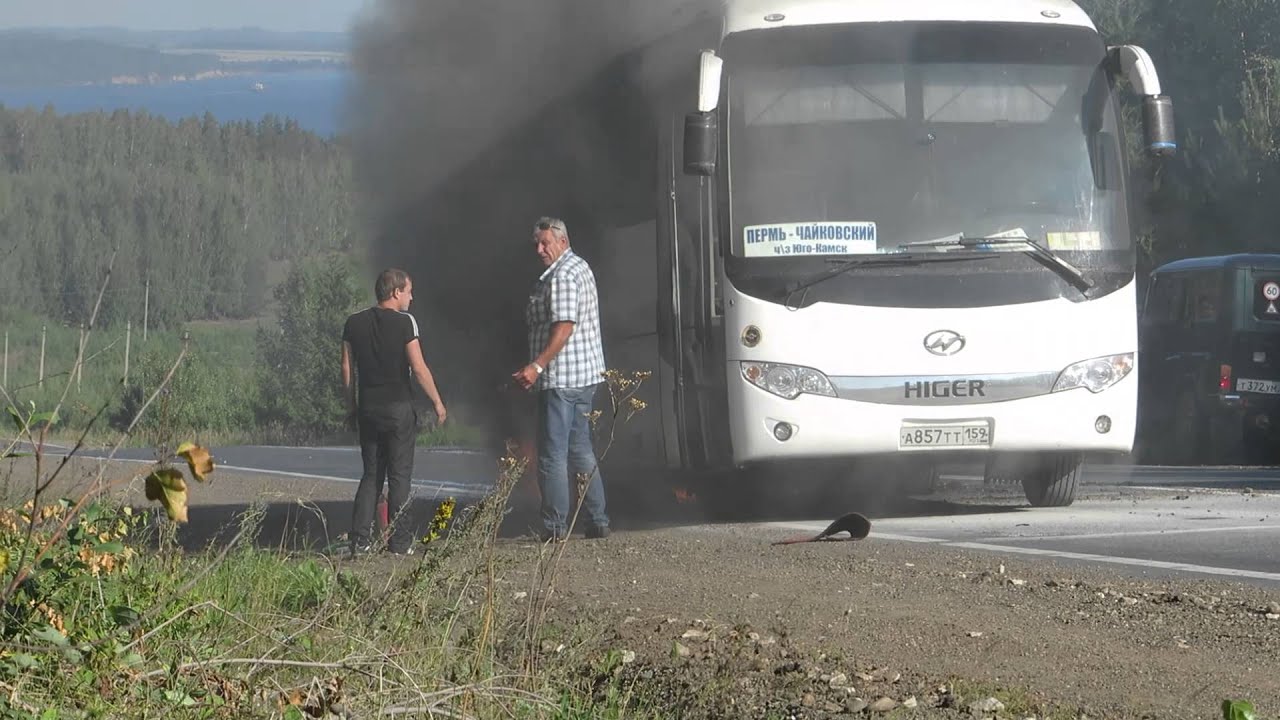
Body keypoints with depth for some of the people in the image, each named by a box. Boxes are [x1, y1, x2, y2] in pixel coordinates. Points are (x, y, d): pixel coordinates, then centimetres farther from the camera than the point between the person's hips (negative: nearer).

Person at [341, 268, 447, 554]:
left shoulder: (355, 323, 5)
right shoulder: (404, 322, -10)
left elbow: (347, 369, 7)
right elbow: (419, 369, -12)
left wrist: (351, 406, 17)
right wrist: (437, 402, -2)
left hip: (368, 408, 4)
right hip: (398, 407, -4)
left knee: (371, 474, 11)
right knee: (399, 475, 2)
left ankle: (359, 538, 1)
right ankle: (398, 540, 2)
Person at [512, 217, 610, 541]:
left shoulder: (561, 277, -15)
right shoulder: (580, 268, 18)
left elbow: (564, 327, -24)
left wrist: (537, 366, -27)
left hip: (562, 377, -11)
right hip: (586, 374, 11)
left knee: (553, 455, -7)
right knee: (580, 450, 15)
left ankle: (555, 527, -7)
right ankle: (598, 522, 15)